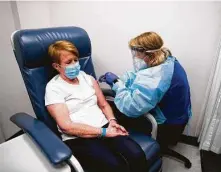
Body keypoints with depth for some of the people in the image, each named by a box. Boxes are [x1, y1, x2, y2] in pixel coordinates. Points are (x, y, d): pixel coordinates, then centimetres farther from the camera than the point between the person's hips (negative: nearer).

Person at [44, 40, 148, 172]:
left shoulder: (87, 78, 13)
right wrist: (104, 132, -15)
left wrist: (112, 121, -6)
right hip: (77, 139, -4)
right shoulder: (53, 88, -3)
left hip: (105, 127, 5)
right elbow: (66, 126, -12)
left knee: (137, 155, -20)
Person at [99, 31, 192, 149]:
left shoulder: (153, 78, -35)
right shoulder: (167, 60, -4)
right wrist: (117, 79, -5)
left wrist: (116, 83, -22)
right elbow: (137, 77, 5)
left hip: (166, 128, -8)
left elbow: (130, 107, -34)